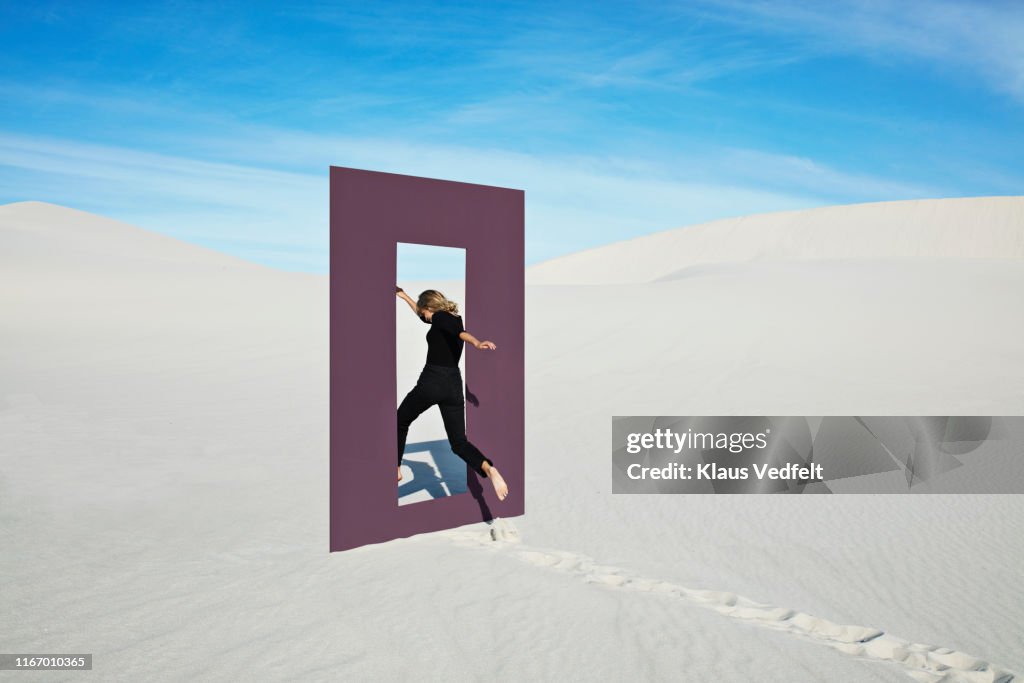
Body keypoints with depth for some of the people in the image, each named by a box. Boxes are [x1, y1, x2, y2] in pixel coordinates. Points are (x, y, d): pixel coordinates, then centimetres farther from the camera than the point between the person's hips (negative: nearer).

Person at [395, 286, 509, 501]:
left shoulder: (441, 318, -5)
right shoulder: (454, 317, 19)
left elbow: (459, 332, -29)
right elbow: (424, 316, 36)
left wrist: (476, 343, -48)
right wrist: (404, 296, 44)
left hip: (431, 382, -7)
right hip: (454, 385, 7)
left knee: (400, 422, 19)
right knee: (459, 441, 4)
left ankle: (396, 469, 28)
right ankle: (488, 469, -23)